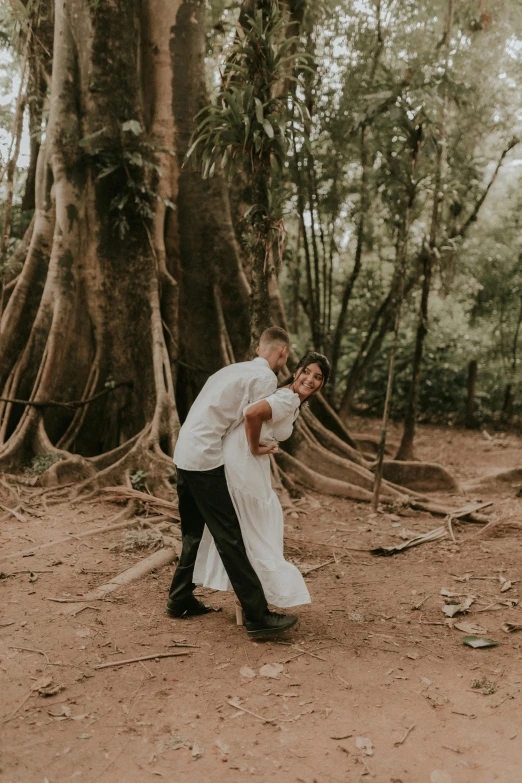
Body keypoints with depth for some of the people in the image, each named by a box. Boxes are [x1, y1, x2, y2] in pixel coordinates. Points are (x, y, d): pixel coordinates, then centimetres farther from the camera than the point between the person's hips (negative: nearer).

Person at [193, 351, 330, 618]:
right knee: (255, 526, 2)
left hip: (244, 463, 10)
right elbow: (252, 413, -34)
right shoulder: (289, 399, -18)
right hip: (243, 463, -10)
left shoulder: (290, 400, 13)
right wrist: (255, 447, -20)